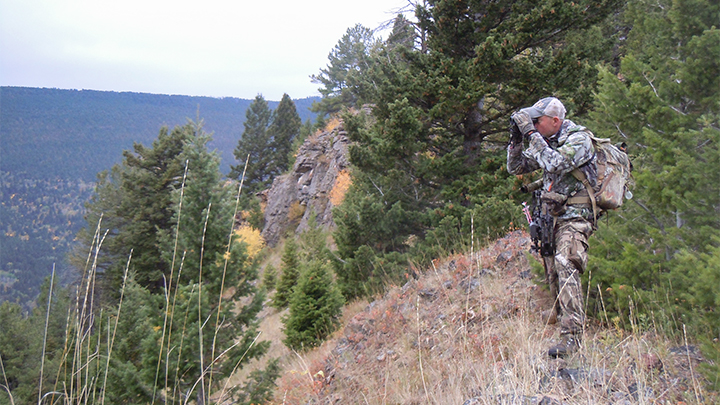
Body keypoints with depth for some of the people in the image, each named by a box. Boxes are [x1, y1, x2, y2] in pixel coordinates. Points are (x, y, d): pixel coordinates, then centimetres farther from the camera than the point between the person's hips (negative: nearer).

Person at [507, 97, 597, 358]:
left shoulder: (579, 139, -14)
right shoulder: (545, 140, 10)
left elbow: (555, 163, -31)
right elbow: (516, 168, 11)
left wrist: (531, 133, -25)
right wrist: (517, 139, -4)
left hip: (575, 216, -8)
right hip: (550, 214, 8)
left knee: (565, 264, -25)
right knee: (550, 265, 18)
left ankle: (572, 334, -28)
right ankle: (561, 311, 45)